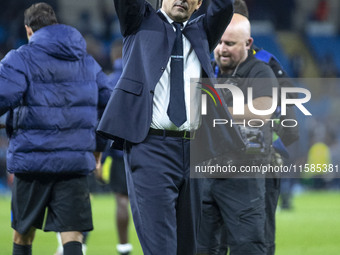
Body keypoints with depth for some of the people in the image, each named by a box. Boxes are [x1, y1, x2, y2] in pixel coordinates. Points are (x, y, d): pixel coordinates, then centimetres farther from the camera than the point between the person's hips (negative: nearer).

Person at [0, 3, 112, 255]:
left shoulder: (20, 59, -3)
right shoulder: (88, 62, 14)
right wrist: (99, 146, 24)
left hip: (31, 159, -3)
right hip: (76, 162, 3)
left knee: (23, 234, 14)